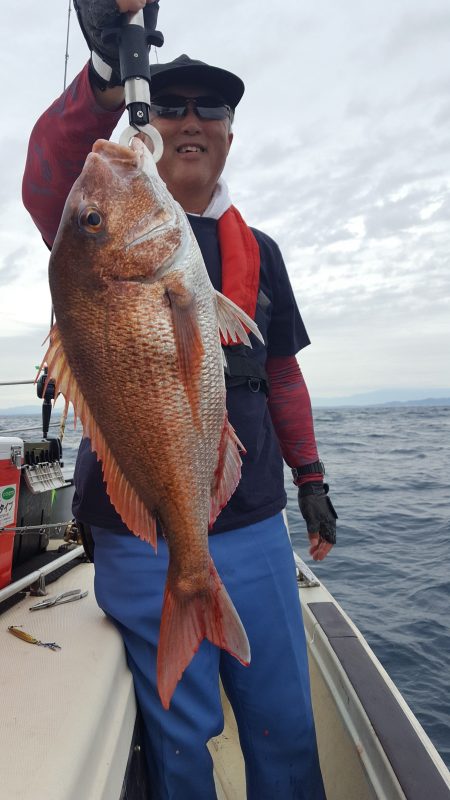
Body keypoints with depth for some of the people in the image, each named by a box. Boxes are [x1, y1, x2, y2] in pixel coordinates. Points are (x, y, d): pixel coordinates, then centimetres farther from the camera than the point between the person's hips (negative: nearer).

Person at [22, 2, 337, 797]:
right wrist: (106, 72, -38)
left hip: (255, 530, 4)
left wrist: (310, 477, 12)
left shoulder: (259, 250, 12)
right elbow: (47, 185, -22)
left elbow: (282, 374, 14)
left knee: (285, 726, 17)